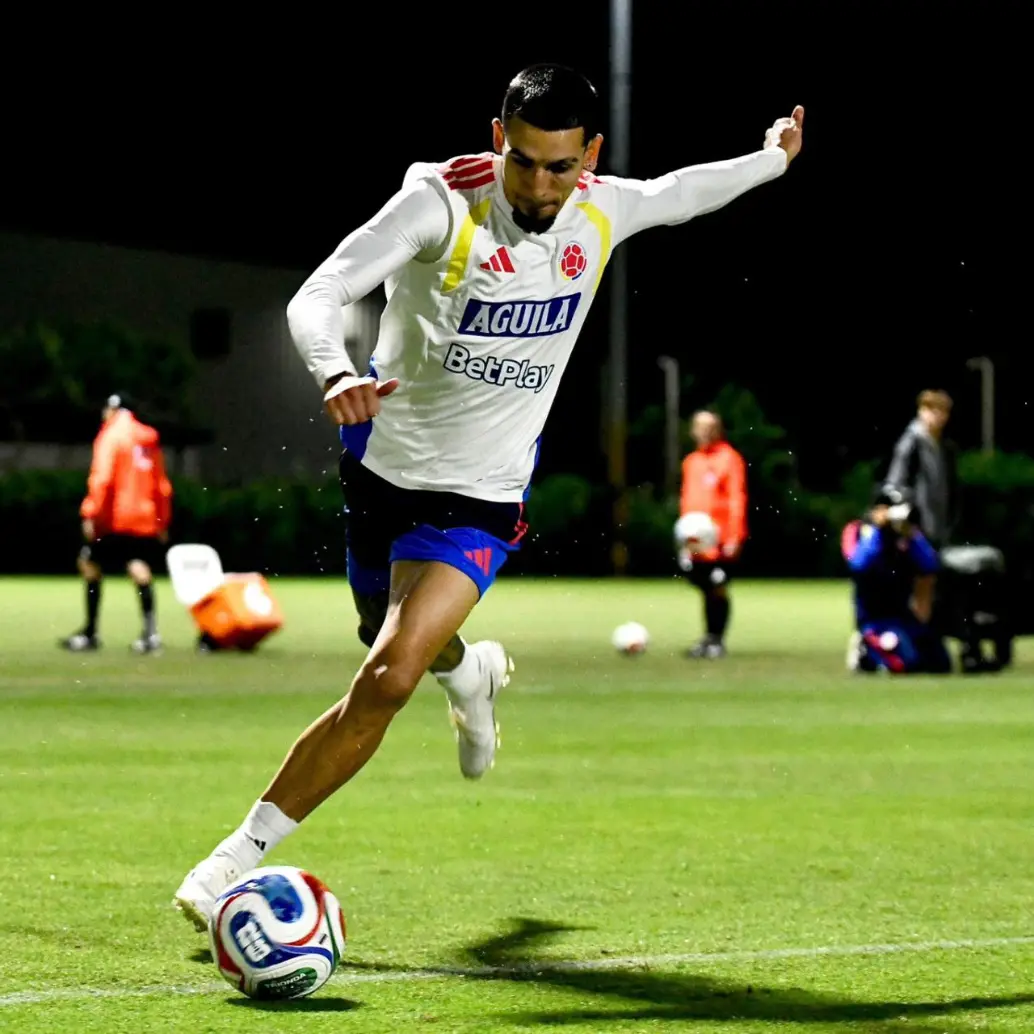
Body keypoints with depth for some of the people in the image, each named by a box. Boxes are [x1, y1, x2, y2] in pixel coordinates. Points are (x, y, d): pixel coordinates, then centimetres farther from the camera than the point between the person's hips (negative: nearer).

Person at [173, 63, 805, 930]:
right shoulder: (440, 202, -20)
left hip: (481, 500, 0)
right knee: (413, 651, 23)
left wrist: (775, 158, 32)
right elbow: (318, 295, -29)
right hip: (385, 462, 0)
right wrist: (337, 375, -50)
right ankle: (473, 672, 62)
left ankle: (239, 857, -14)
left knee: (386, 681, -19)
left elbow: (678, 192, 18)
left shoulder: (604, 212, -7)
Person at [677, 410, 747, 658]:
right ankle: (709, 638, 15)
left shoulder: (729, 459, -5)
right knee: (705, 588, 6)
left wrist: (734, 537, -15)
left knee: (718, 589, -4)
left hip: (721, 540, -5)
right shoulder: (691, 462, 14)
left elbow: (737, 499, -9)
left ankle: (717, 640, 4)